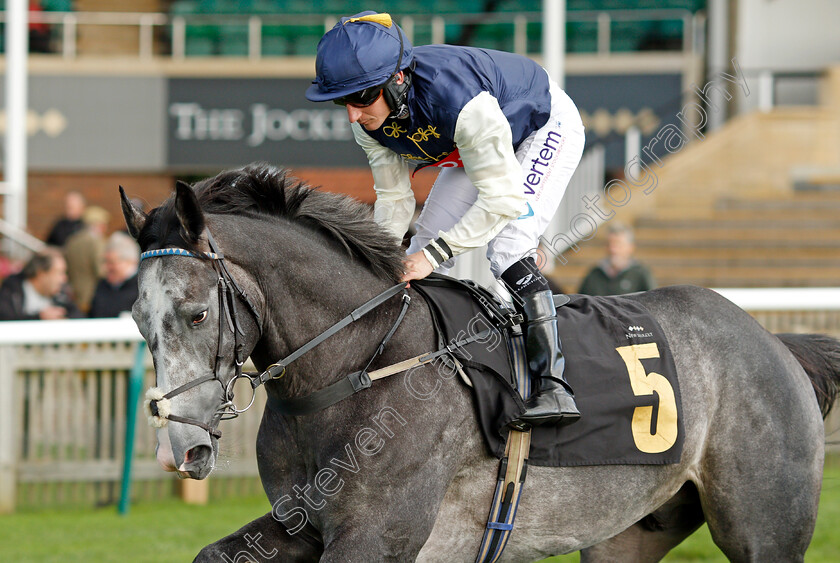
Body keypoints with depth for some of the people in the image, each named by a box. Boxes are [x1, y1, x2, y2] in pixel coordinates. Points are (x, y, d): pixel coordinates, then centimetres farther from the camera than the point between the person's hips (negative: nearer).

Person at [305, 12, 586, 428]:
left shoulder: (457, 98, -44)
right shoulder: (368, 121, -21)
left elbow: (503, 199, -38)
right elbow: (394, 197, -7)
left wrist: (434, 254, -39)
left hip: (546, 128, -8)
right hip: (473, 146, 8)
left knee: (506, 249, -25)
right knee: (422, 246, 2)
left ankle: (553, 387, -27)